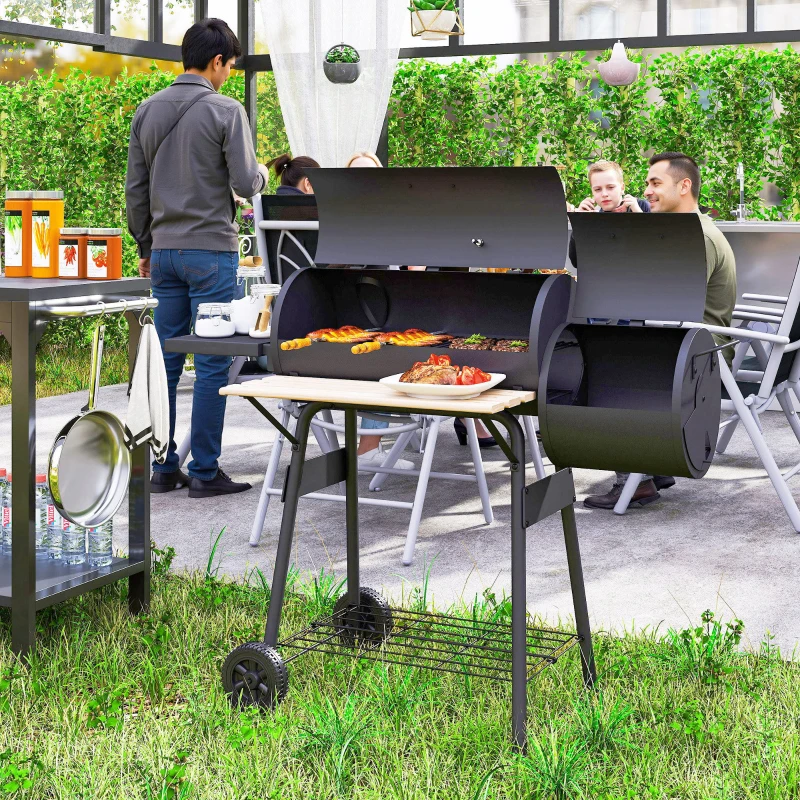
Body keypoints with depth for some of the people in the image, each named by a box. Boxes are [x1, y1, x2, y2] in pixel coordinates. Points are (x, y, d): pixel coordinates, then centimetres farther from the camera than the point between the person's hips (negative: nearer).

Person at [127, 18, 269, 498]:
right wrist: (261, 174, 11)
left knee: (167, 361, 10)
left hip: (165, 252, 6)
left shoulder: (148, 112, 9)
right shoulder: (226, 111, -9)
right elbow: (245, 183, -12)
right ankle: (205, 472, 2)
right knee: (212, 363, -1)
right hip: (212, 251, -6)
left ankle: (164, 468, 14)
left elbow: (135, 189, 11)